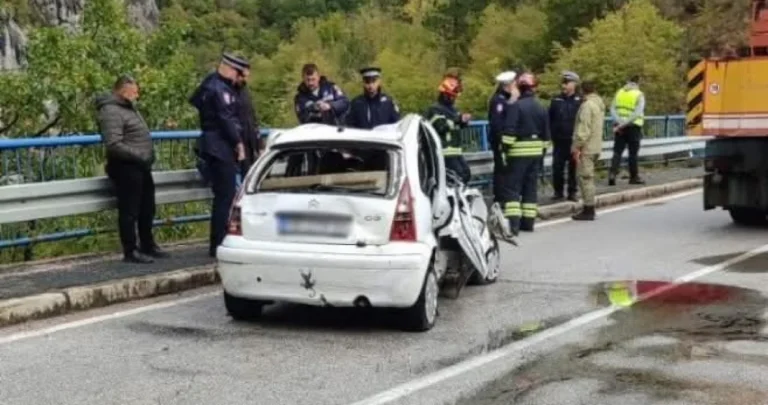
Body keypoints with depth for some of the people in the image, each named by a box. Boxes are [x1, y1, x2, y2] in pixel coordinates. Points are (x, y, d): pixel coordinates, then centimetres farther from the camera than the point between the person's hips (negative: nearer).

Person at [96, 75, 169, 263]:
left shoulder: (128, 108, 17)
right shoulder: (111, 111, -15)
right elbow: (114, 145, -23)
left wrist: (148, 156, 12)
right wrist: (140, 155, -21)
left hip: (140, 167, 10)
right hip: (126, 168, -10)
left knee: (147, 209, 17)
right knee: (129, 210, -4)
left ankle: (148, 245, 29)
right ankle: (130, 251, 4)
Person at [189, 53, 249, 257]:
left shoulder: (211, 84, 18)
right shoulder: (220, 89, -13)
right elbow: (226, 118, -19)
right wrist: (238, 142, -13)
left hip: (213, 146, 11)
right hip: (221, 147, -11)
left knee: (222, 195, 15)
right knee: (226, 196, -8)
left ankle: (217, 243, 20)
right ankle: (218, 244, -7)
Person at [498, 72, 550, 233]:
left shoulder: (516, 106, -11)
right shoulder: (541, 108, 9)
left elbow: (509, 131, -17)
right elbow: (546, 134, 14)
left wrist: (504, 150, -13)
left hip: (518, 152, -6)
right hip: (536, 152, 6)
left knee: (512, 187, -5)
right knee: (531, 187, 12)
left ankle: (513, 222, -15)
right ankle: (528, 221, 15)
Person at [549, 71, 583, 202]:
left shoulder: (580, 101, -3)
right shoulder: (556, 101, 6)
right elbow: (550, 120, 8)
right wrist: (552, 136, 2)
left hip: (574, 141, -2)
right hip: (559, 141, 2)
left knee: (574, 168, 4)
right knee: (557, 167, 3)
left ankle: (572, 192, 14)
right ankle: (558, 191, 15)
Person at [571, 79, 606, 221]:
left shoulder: (587, 105, -15)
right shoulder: (600, 104, 14)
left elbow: (583, 128, -20)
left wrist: (577, 147, -17)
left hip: (586, 148, -9)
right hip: (596, 146, 9)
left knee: (585, 178, -6)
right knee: (588, 178, 15)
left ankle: (588, 210, -5)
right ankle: (589, 209, 20)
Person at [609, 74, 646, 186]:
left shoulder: (619, 92, 8)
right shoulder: (639, 95, -4)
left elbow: (612, 110, -2)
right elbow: (637, 114, -16)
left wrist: (620, 122, -13)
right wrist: (624, 124, -16)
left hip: (619, 127, 3)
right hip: (633, 127, -3)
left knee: (617, 152, 3)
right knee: (633, 153, 6)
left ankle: (612, 173, -14)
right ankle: (634, 177, 14)